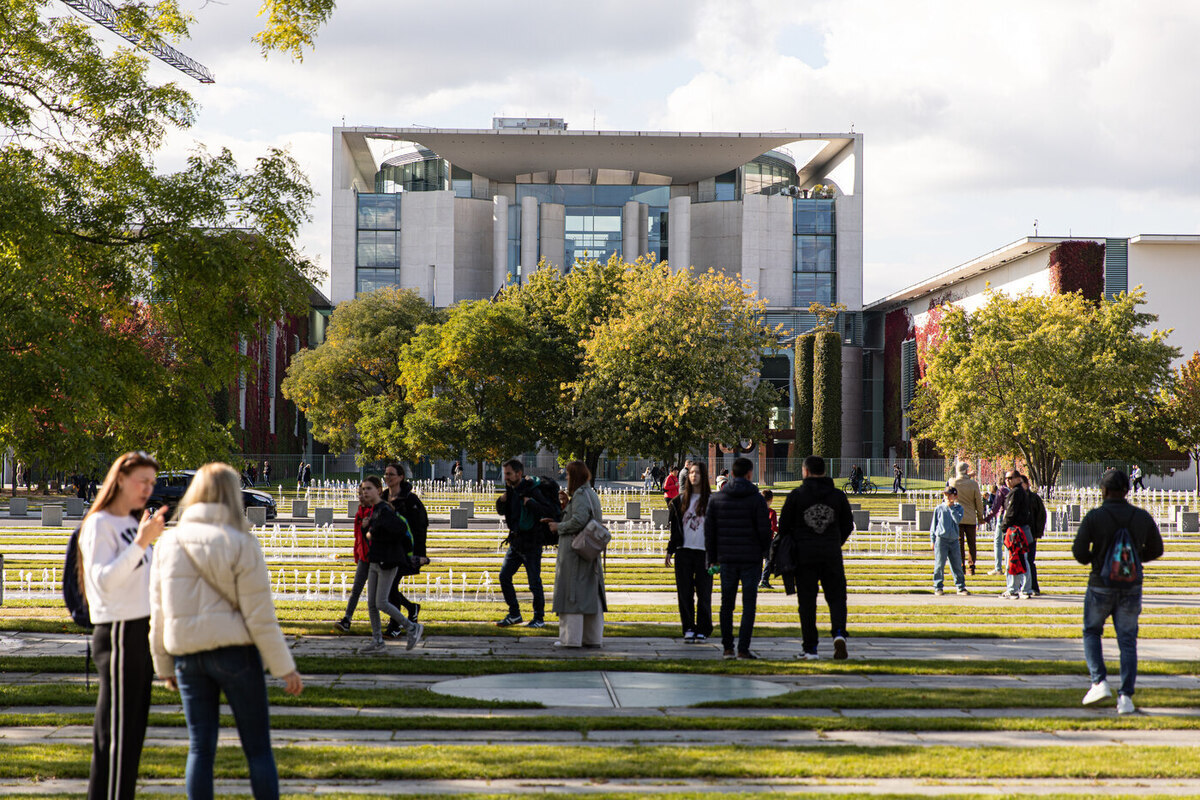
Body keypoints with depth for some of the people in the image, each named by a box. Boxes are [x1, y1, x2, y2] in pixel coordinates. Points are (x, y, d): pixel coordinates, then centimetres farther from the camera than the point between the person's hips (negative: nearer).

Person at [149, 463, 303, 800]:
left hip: (187, 655, 4)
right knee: (258, 747, 4)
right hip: (235, 651, -4)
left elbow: (158, 612, 9)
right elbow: (259, 615, -10)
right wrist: (284, 668, -3)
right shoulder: (241, 544, -8)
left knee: (200, 747, 9)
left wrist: (164, 666, 19)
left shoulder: (170, 543, 5)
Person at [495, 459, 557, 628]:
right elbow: (501, 511, 19)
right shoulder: (511, 490, 7)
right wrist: (501, 501, -1)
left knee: (534, 582, -2)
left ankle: (539, 618, 10)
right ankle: (514, 614, 18)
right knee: (504, 576, 7)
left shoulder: (531, 491, -17)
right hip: (515, 542, 8)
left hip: (531, 544, -8)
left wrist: (530, 503, -31)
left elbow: (548, 512, -24)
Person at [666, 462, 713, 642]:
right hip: (683, 552, 3)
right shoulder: (680, 501, 11)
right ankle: (688, 629, 10)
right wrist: (670, 551, 8)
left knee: (703, 593, 0)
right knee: (684, 592, 2)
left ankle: (703, 630, 9)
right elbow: (675, 528, 14)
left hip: (703, 552, -3)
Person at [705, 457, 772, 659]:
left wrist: (713, 557, 13)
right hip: (751, 559, -3)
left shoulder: (716, 498, 4)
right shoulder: (756, 499, -7)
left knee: (727, 604, 12)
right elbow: (764, 530, -7)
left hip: (727, 559, 3)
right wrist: (765, 550, 10)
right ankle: (743, 649, -5)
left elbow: (709, 529, 5)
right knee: (749, 604, 1)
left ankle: (727, 647, 12)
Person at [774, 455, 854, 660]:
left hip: (804, 556, -1)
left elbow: (784, 525, 0)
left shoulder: (796, 495, -3)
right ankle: (839, 634, -18)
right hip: (831, 555, 1)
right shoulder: (838, 495, 4)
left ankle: (810, 648, 3)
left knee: (807, 602, 4)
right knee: (836, 597, 8)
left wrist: (787, 549, 17)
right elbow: (848, 526, 9)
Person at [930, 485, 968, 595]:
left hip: (954, 540, 1)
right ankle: (938, 587, 5)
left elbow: (958, 520, -12)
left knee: (957, 565, 5)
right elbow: (934, 524, 9)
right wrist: (932, 540, 5)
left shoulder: (958, 508, 7)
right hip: (941, 540, -1)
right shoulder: (939, 508, 5)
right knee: (939, 565, -2)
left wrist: (951, 508, -10)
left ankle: (961, 587, 14)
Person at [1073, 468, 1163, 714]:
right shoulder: (1142, 517, -2)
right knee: (1127, 641, 7)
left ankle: (1099, 682, 2)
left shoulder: (1094, 517, -12)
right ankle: (1126, 697, 1)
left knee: (1092, 632, 18)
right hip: (1131, 587, 2)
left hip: (1101, 585, -2)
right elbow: (1155, 549, 8)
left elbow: (1079, 550, -12)